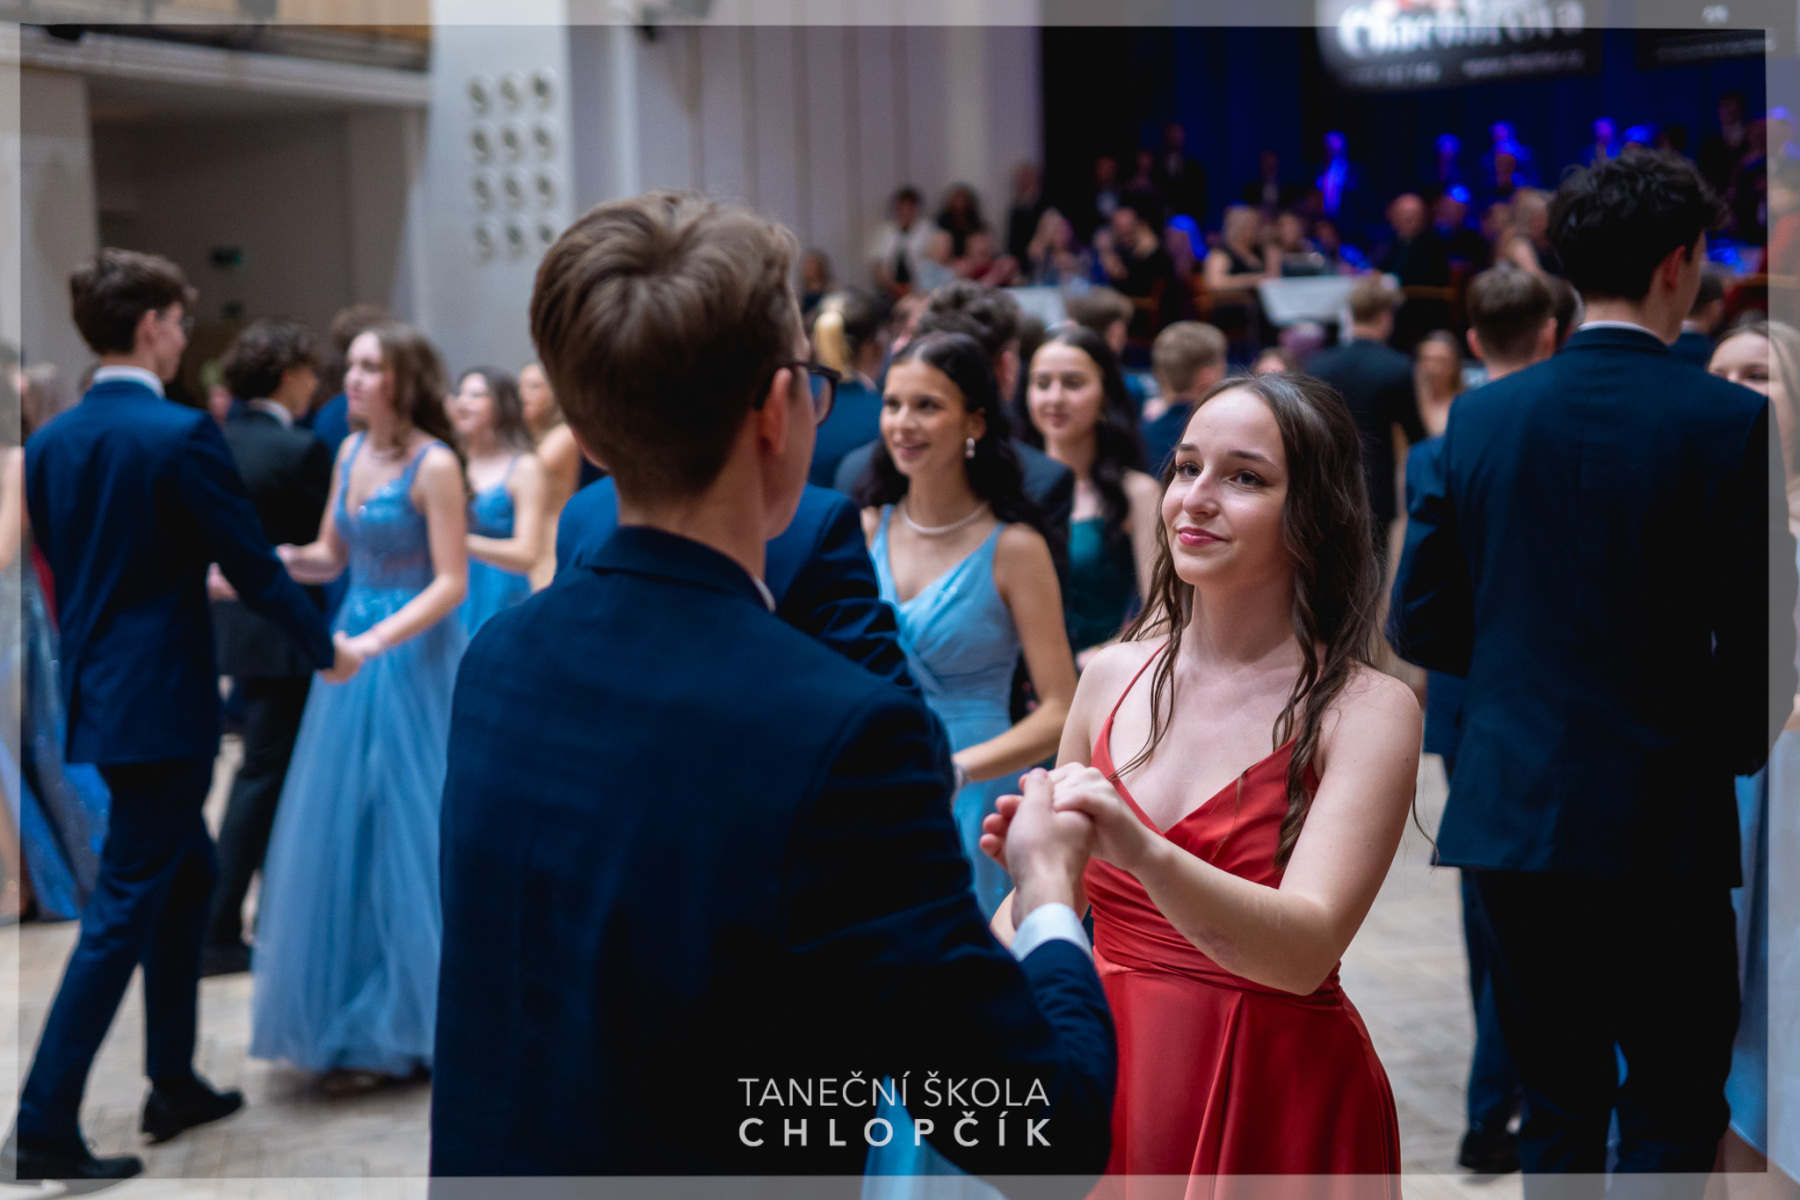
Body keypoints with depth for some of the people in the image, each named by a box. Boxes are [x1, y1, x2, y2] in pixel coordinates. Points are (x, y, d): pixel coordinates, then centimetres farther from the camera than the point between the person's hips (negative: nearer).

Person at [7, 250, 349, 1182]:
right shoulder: (182, 435, -16)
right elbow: (252, 566, -13)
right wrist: (325, 648, 2)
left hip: (97, 689, 8)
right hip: (162, 701, -8)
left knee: (184, 873, 20)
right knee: (126, 909, -3)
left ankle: (173, 1086, 27)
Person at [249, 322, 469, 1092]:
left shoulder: (434, 465, -13)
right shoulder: (351, 452, 9)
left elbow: (452, 583, -17)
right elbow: (331, 557, 14)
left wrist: (377, 641, -28)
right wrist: (277, 560, -7)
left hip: (411, 656, -7)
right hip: (356, 650, 7)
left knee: (397, 832, 0)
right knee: (342, 830, 10)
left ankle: (394, 1029, 12)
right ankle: (353, 1013, 23)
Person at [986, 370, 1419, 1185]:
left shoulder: (1368, 712, -12)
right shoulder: (1113, 677, 0)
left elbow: (1306, 951, -26)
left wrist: (1143, 850, -41)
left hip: (1276, 1105, -3)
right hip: (1108, 1078, 4)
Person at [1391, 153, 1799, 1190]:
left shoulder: (1483, 415, 2)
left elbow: (1421, 623, 4)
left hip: (1510, 810, 5)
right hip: (1659, 824, -4)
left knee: (1560, 1105, 16)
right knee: (1673, 1116, 7)